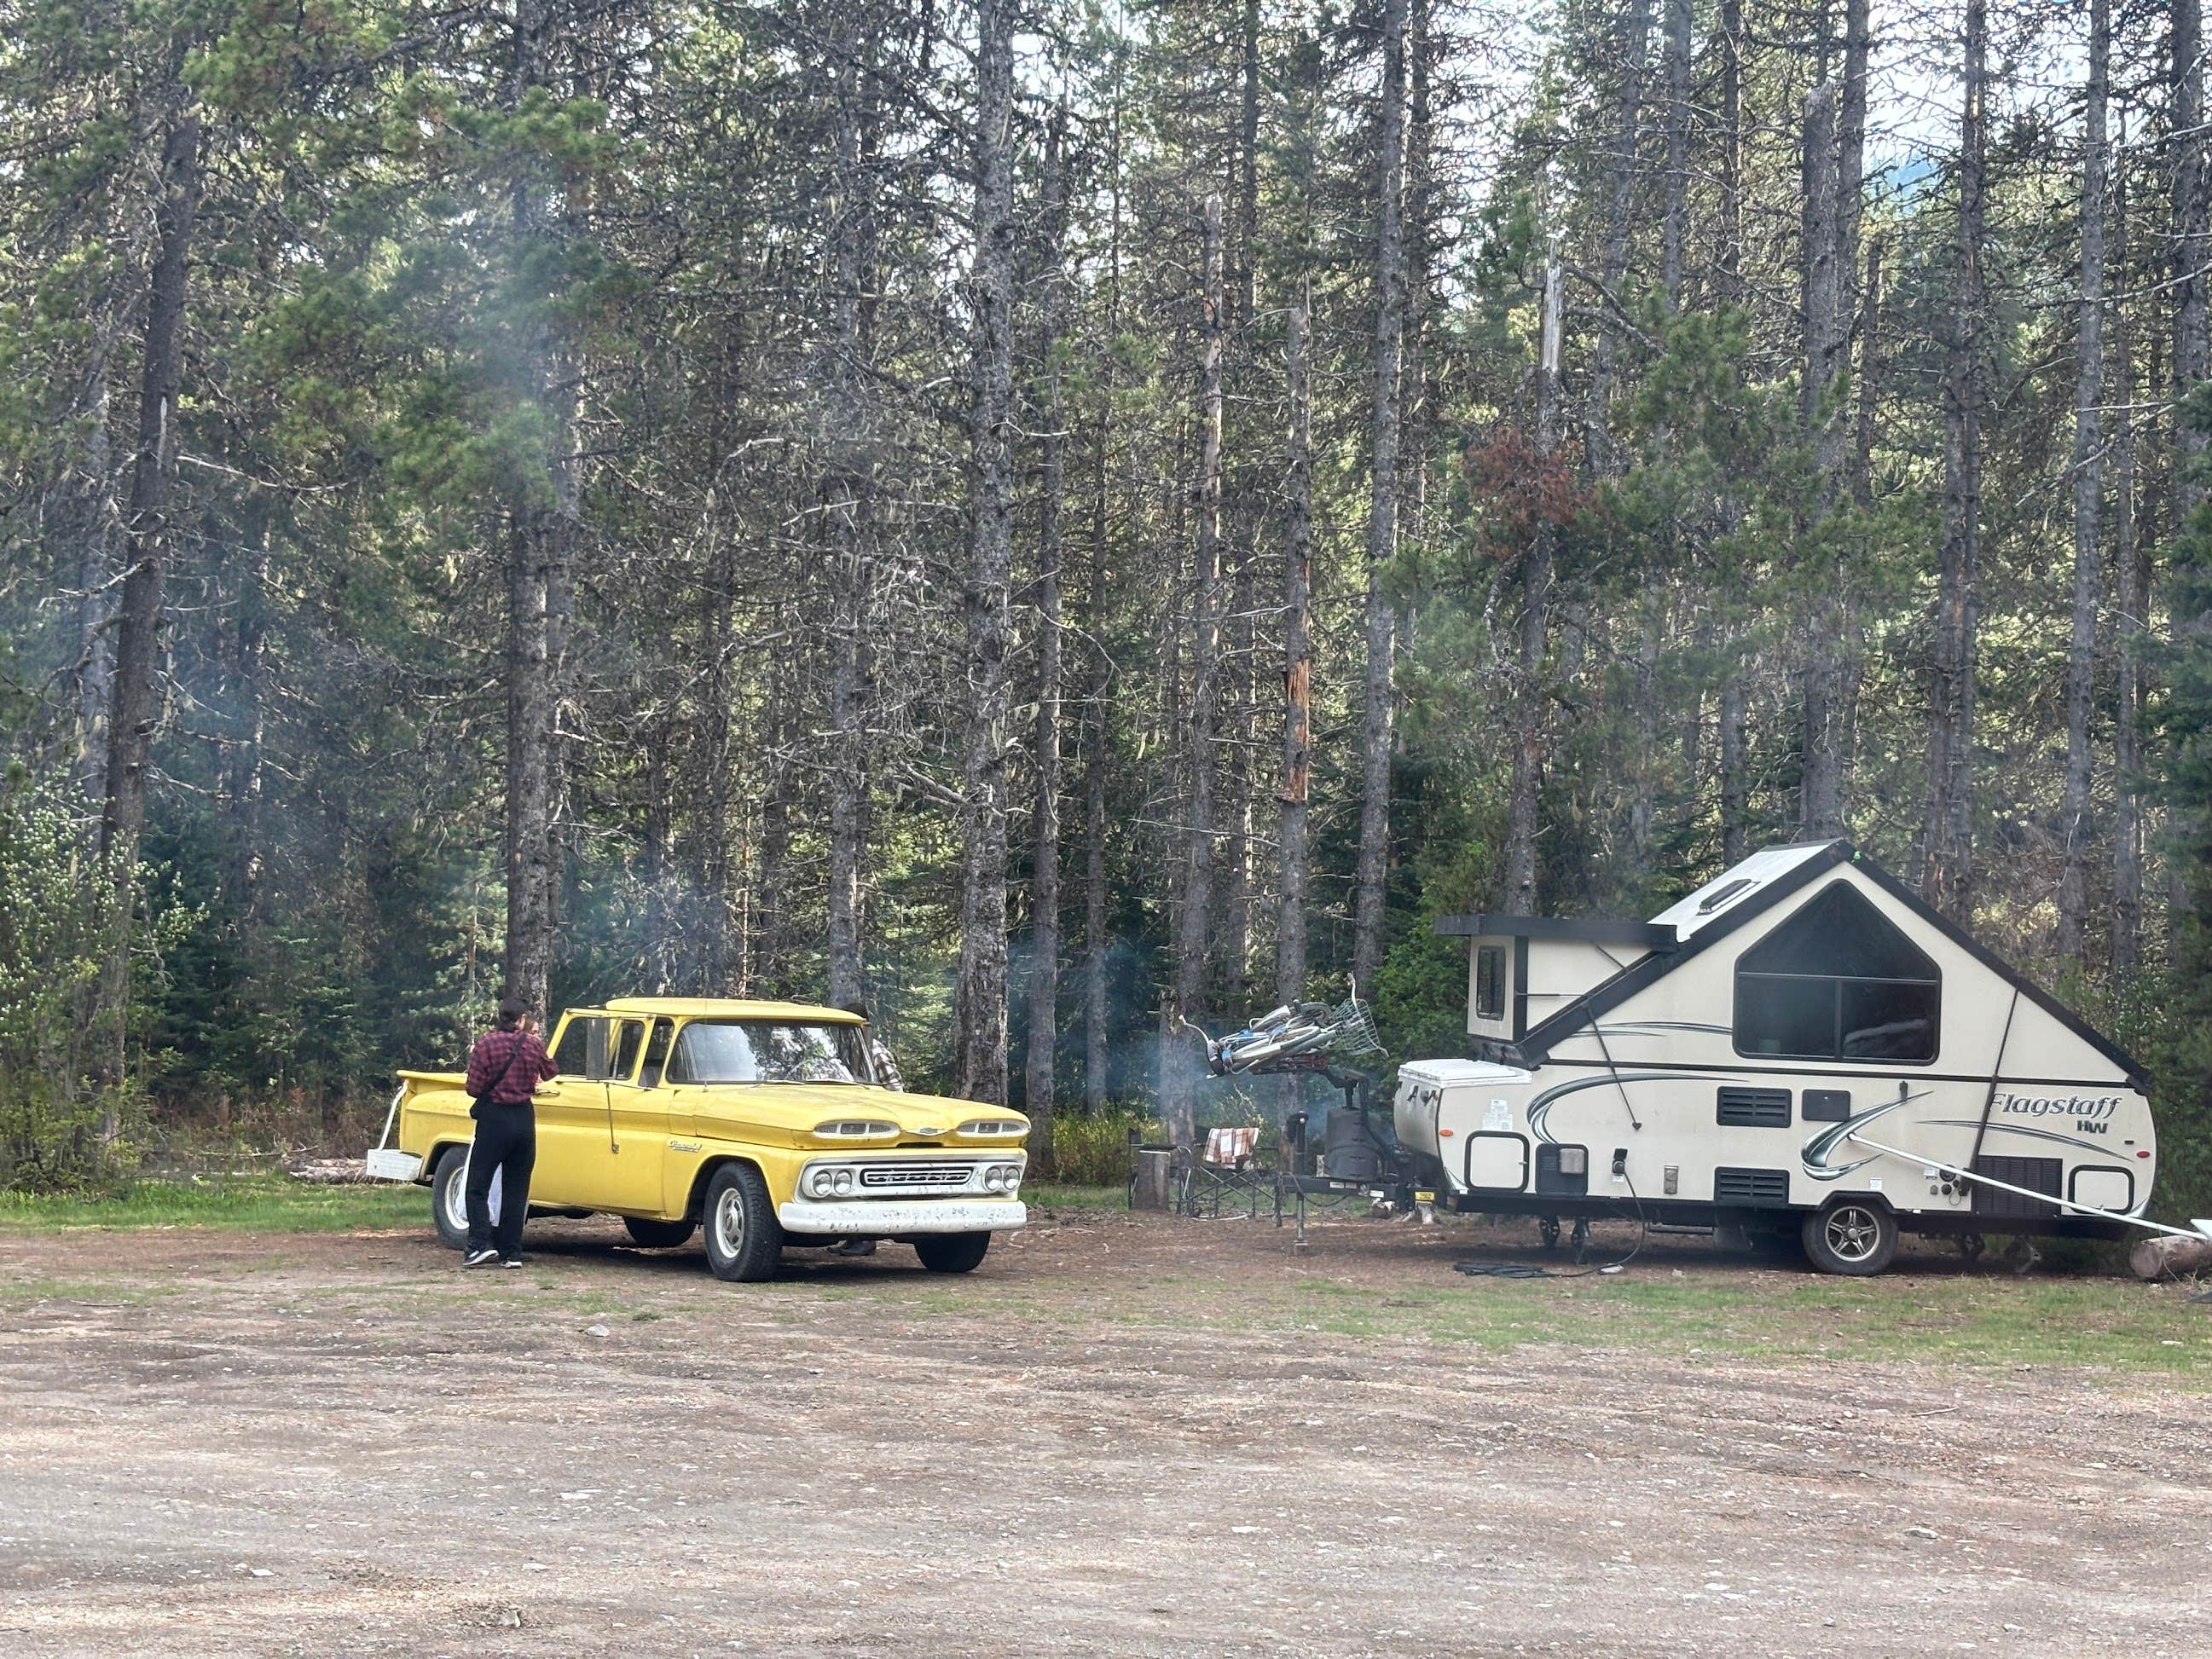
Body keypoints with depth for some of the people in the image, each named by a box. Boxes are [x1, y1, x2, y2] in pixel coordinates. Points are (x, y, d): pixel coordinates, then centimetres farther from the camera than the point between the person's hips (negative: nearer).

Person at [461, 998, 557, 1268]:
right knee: (516, 1190, 10)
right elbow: (549, 1072, 19)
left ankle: (481, 1244, -13)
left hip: (494, 1118, -3)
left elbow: (474, 1088, -9)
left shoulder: (486, 1044, -9)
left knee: (478, 1186, 4)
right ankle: (511, 1253, 7)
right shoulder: (533, 1044, 0)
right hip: (524, 1119, 3)